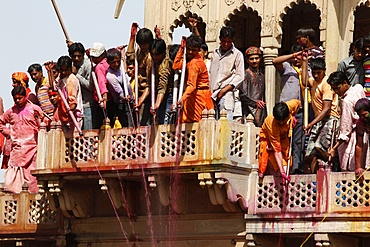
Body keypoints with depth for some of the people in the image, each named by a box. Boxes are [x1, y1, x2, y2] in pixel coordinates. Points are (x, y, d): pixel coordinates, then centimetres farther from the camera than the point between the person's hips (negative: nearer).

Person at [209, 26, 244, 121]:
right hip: (213, 94, 4)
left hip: (226, 95, -4)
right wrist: (209, 91, 8)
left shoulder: (237, 54, 3)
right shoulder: (215, 53, 18)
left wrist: (225, 89, -9)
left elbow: (240, 76, -2)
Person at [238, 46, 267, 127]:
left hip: (261, 111, 6)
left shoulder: (261, 76, 18)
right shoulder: (246, 74, -1)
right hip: (250, 110, -6)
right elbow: (242, 95, -6)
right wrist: (255, 103, -14)